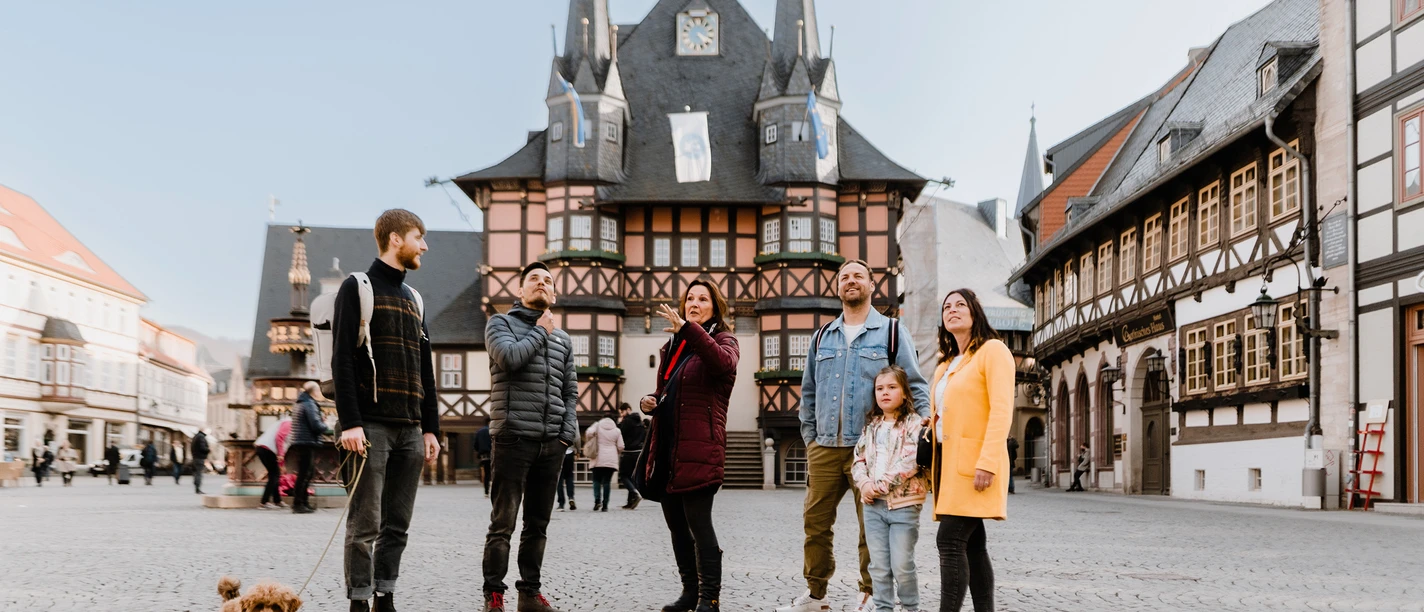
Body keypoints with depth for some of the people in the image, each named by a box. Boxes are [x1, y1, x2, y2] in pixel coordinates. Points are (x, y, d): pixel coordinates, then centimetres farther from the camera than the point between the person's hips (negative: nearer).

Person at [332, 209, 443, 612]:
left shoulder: (414, 299, 21)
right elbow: (342, 360, -8)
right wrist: (349, 422, -17)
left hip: (410, 429, 6)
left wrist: (430, 427, 13)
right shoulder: (357, 288, 1)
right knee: (365, 524, -5)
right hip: (371, 426, -6)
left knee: (397, 524, 6)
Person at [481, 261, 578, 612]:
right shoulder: (501, 324, 5)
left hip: (552, 443, 5)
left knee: (538, 524, 9)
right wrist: (540, 332, -2)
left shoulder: (563, 339, 18)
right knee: (503, 523, -4)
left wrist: (569, 431, 4)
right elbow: (510, 358, -16)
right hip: (514, 438, -5)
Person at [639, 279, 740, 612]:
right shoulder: (673, 346, 21)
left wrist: (688, 329, -35)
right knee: (676, 525, 11)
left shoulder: (722, 340, 1)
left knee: (698, 523, -10)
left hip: (699, 448, -7)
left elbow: (725, 364, -25)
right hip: (666, 448, 7)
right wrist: (649, 402, 6)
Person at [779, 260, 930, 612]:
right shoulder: (823, 337, 16)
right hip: (824, 448, 4)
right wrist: (809, 436, 14)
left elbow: (915, 387, 2)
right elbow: (809, 392, 21)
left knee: (872, 526, 0)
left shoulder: (891, 332, 5)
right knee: (816, 523, 6)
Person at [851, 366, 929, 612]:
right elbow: (858, 460, 12)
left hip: (904, 503, -5)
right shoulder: (871, 427, 13)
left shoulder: (914, 424, -4)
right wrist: (864, 484, -8)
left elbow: (910, 462, -15)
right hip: (873, 505, 5)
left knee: (902, 566, -3)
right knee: (879, 566, 6)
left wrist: (880, 486, -15)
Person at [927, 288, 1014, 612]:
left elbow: (1001, 410, -14)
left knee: (950, 540, -15)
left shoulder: (992, 350, -4)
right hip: (949, 459, 8)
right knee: (971, 545, 5)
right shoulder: (945, 365, 21)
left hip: (974, 462, -8)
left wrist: (987, 463, -23)